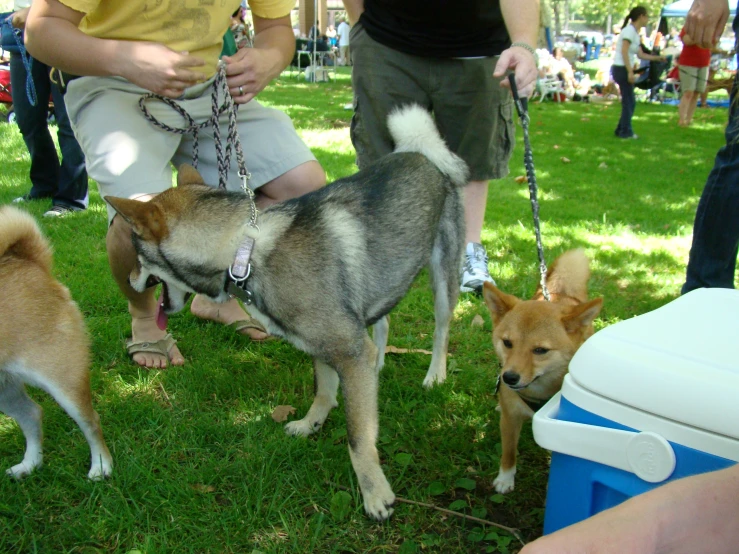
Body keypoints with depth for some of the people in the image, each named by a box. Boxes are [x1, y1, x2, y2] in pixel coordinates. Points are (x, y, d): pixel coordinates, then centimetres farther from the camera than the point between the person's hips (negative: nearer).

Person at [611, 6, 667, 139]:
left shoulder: (636, 33, 17)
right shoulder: (630, 30, -12)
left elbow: (640, 54, 18)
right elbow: (624, 52, -19)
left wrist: (657, 58, 13)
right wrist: (630, 72, -22)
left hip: (624, 69, 9)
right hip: (621, 68, -9)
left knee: (629, 102, 13)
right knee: (628, 101, -3)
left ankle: (622, 130, 19)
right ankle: (625, 132, 4)